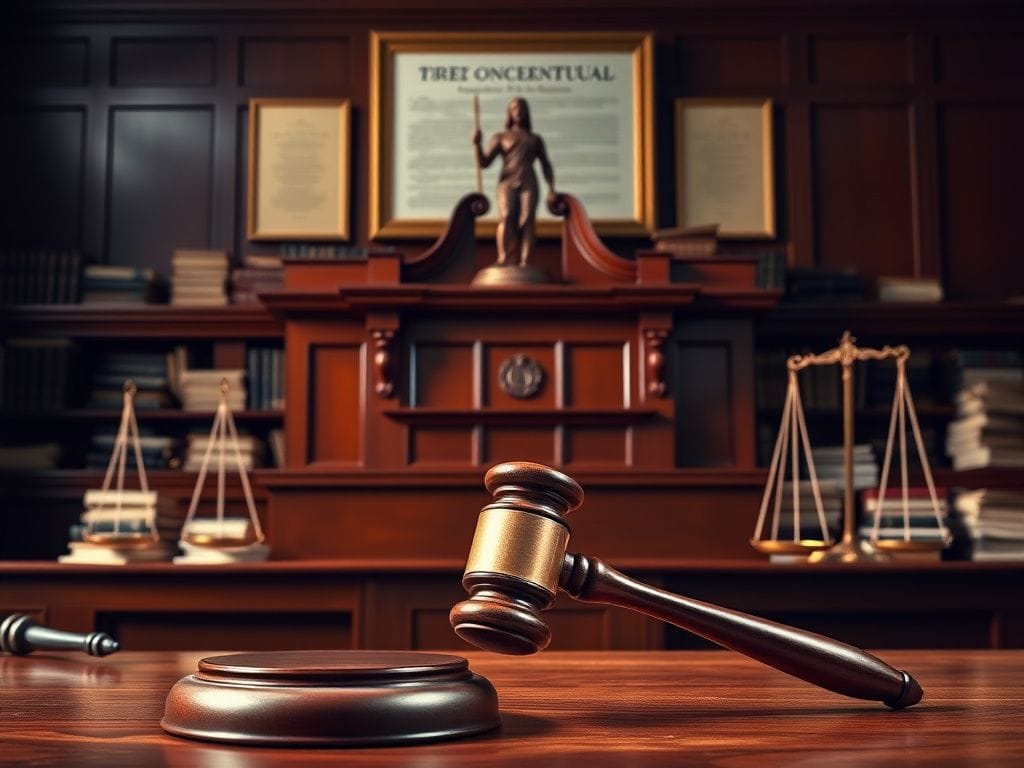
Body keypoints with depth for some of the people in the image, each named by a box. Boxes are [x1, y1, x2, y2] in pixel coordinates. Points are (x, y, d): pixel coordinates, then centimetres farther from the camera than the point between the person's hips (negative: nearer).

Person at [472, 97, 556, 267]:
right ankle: (503, 261, -31)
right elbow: (484, 163, 10)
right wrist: (477, 144, -8)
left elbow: (546, 165, 18)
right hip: (507, 183, -1)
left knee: (527, 220, -19)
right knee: (506, 218, -24)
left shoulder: (535, 139, 25)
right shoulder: (500, 137, 19)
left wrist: (551, 188, 3)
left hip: (528, 184, 1)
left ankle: (524, 263, -28)